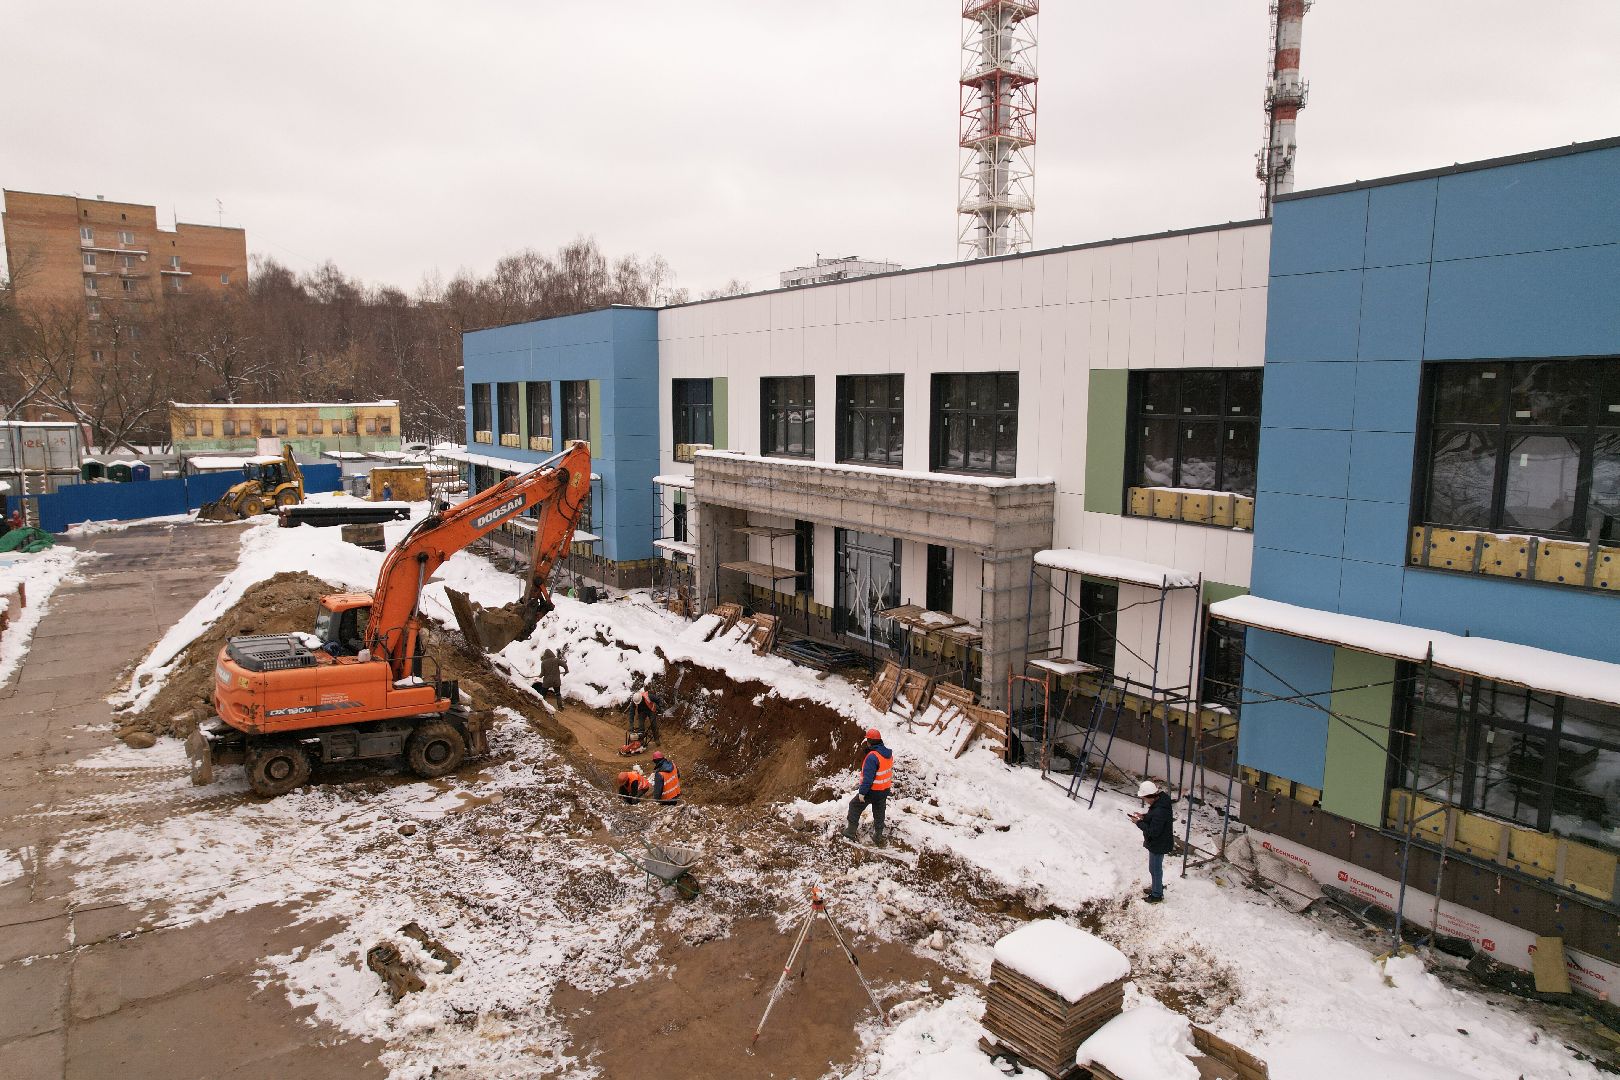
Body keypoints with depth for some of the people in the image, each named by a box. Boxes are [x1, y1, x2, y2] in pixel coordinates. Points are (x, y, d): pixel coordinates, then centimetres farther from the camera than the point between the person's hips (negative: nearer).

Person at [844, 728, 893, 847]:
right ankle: (878, 837, 30)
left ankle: (850, 832, 17)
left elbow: (868, 777, -26)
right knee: (879, 814, 20)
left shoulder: (872, 757, -27)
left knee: (855, 806, 13)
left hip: (872, 791, -7)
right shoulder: (889, 754, -2)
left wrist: (862, 792, -21)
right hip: (885, 790, 7)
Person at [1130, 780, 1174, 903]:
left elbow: (1153, 832, -30)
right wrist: (1144, 817, -3)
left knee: (1155, 868, 10)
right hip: (1158, 842, 9)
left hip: (1158, 845, -9)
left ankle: (1157, 895, 28)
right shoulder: (1160, 799, -6)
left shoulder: (1159, 812, -36)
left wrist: (1139, 822, -22)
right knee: (1155, 867, 27)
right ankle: (1156, 887, 46)